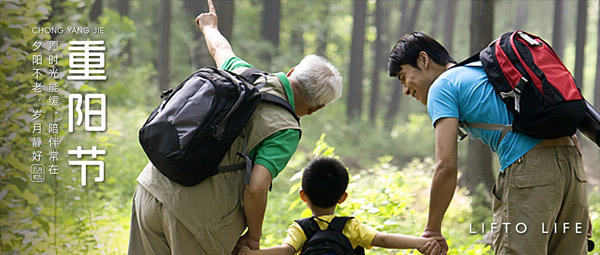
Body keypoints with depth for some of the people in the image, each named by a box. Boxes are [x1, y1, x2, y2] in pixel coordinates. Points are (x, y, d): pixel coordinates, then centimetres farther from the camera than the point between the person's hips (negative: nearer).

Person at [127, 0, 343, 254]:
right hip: (197, 215, -7)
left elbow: (220, 49, 33)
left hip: (152, 185, 7)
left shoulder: (242, 73, 9)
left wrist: (209, 26, 56)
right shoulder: (285, 130, -10)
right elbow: (256, 188, -20)